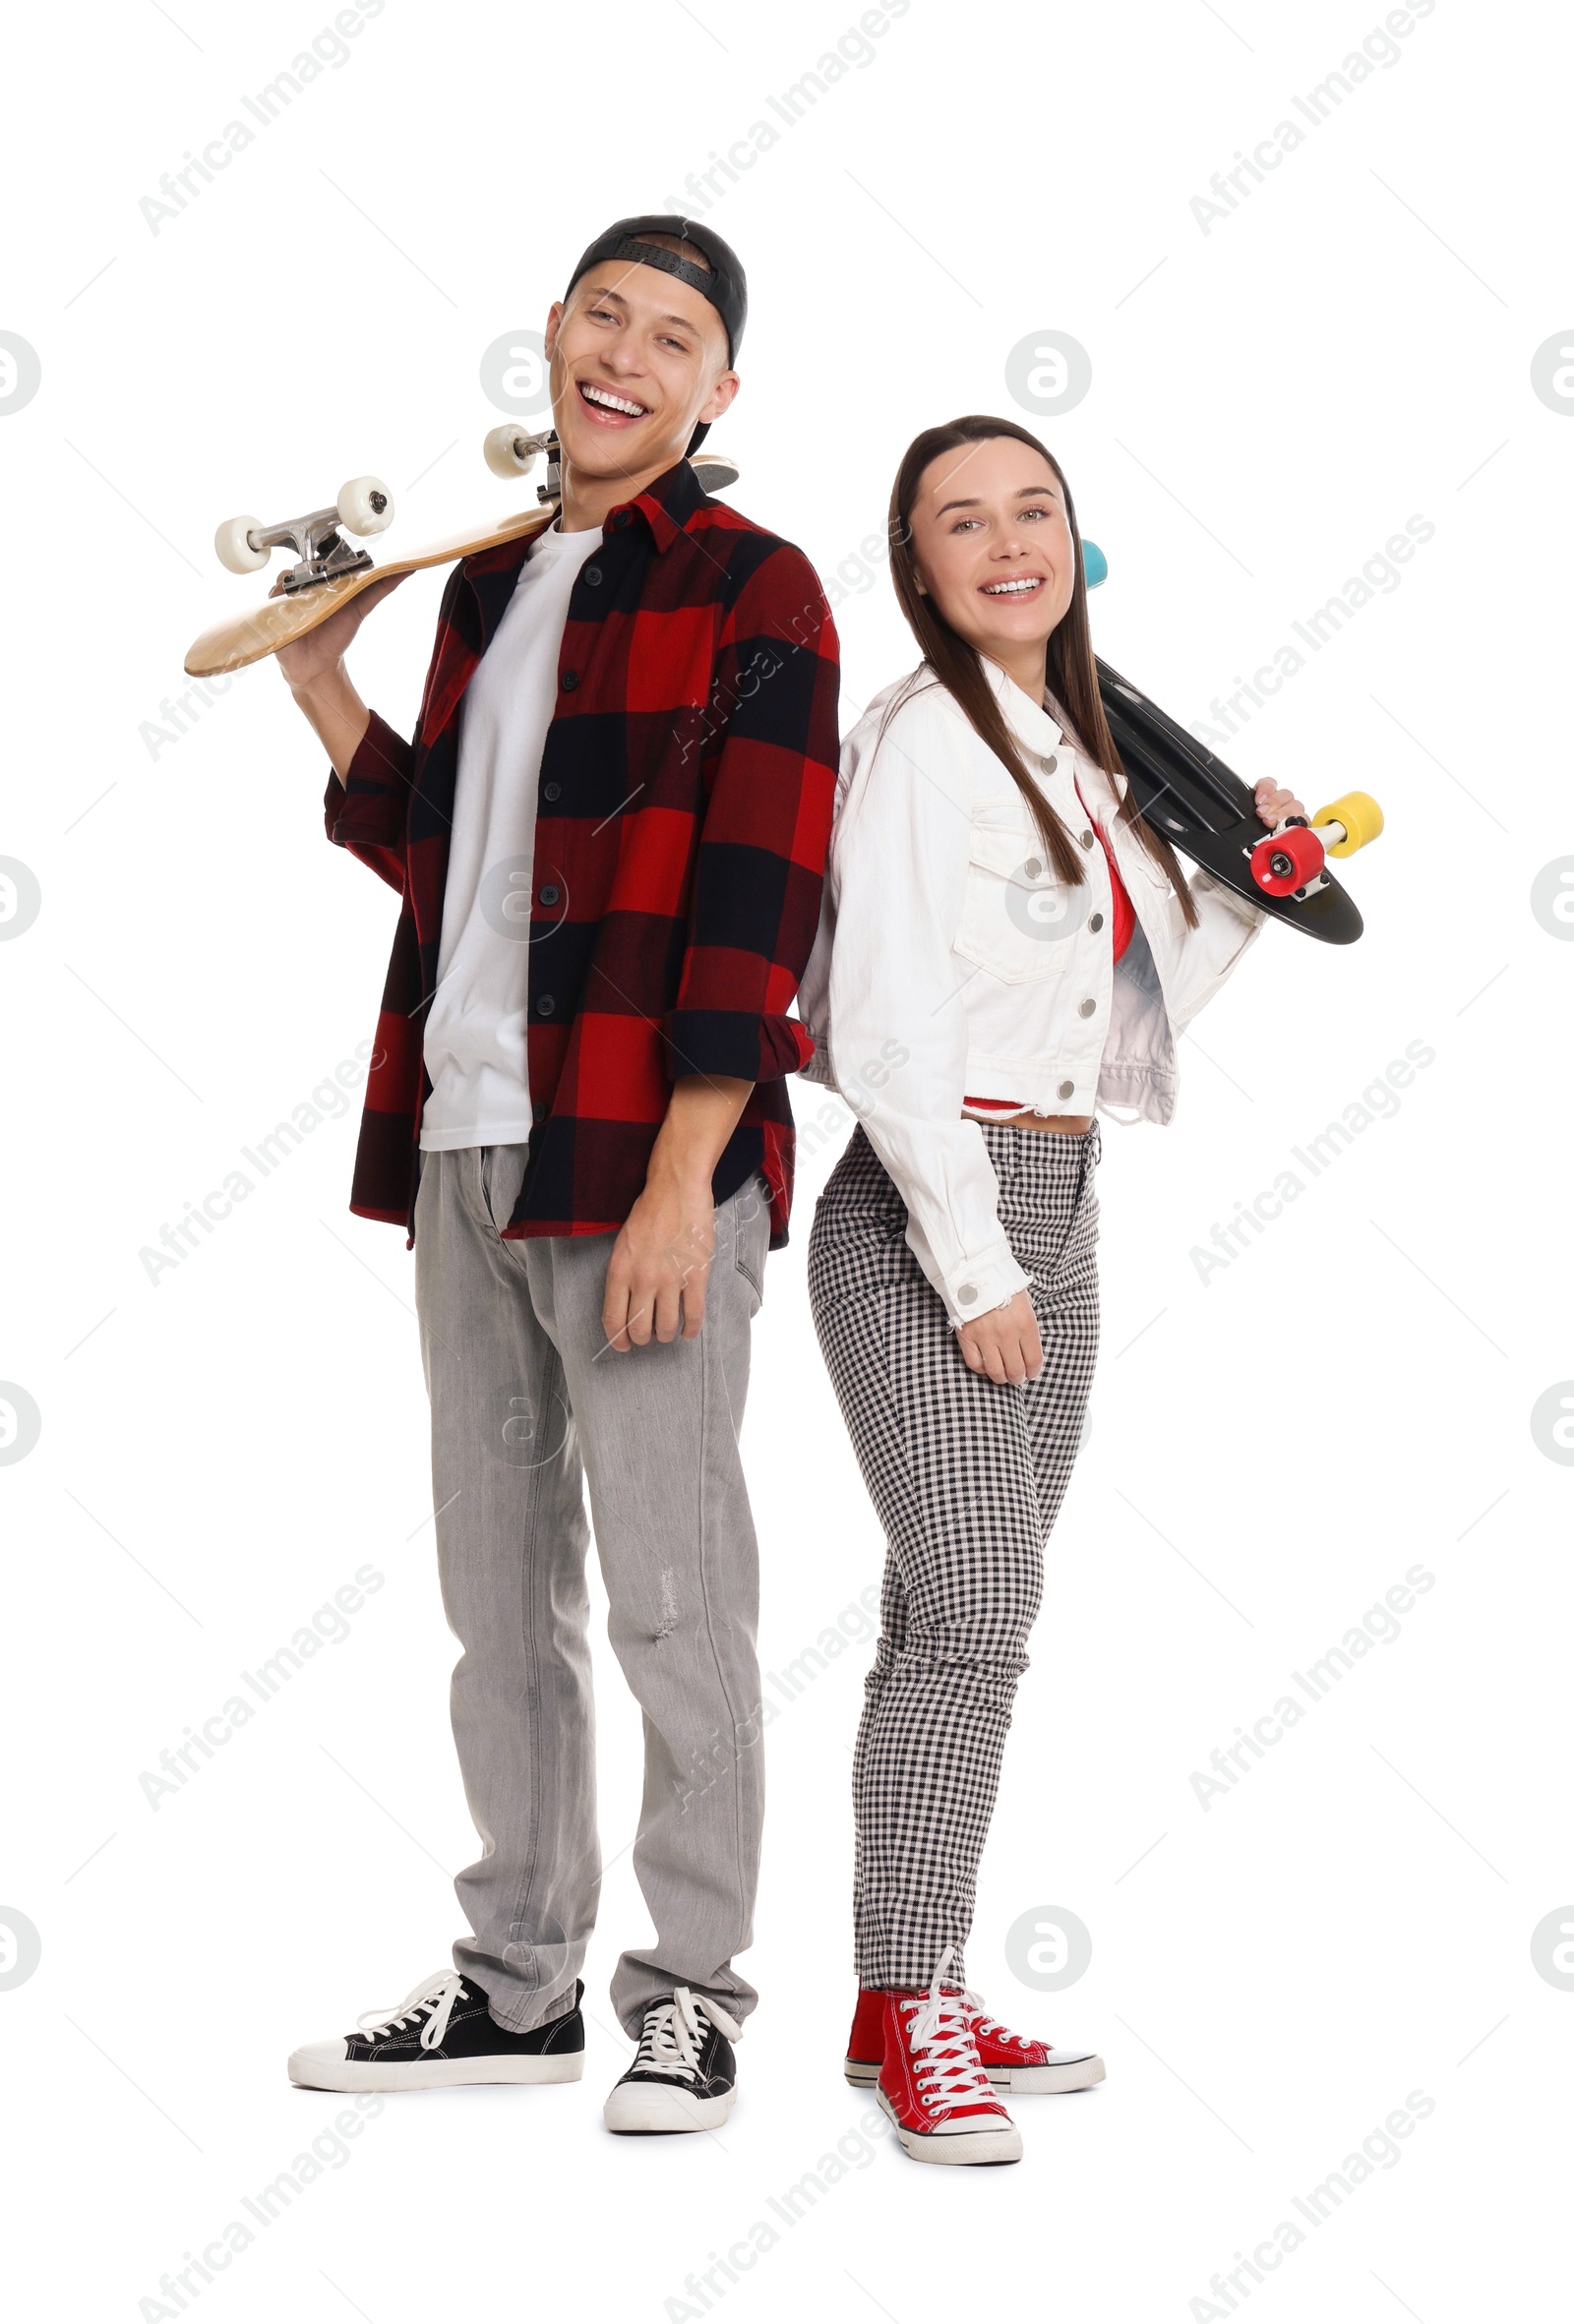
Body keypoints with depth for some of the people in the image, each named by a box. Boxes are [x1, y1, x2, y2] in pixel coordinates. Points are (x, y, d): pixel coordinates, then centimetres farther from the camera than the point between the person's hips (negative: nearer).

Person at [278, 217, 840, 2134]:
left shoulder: (751, 592, -4)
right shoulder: (488, 581, 18)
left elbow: (751, 912, -11)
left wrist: (680, 1185, -18)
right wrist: (320, 687, 13)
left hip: (641, 1155, -7)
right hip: (464, 1148, 7)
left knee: (669, 1592, -2)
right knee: (497, 1591, 12)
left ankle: (691, 1994, 11)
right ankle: (519, 1981, 24)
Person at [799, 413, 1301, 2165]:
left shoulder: (1076, 747, 17)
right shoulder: (919, 736, -8)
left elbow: (1136, 1007, 19)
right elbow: (888, 1032, -15)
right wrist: (971, 1266, -17)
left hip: (1050, 1214, 8)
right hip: (928, 1216, -8)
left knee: (956, 1617, 9)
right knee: (976, 1615, -12)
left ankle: (906, 1999, 16)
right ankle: (912, 2012, -4)